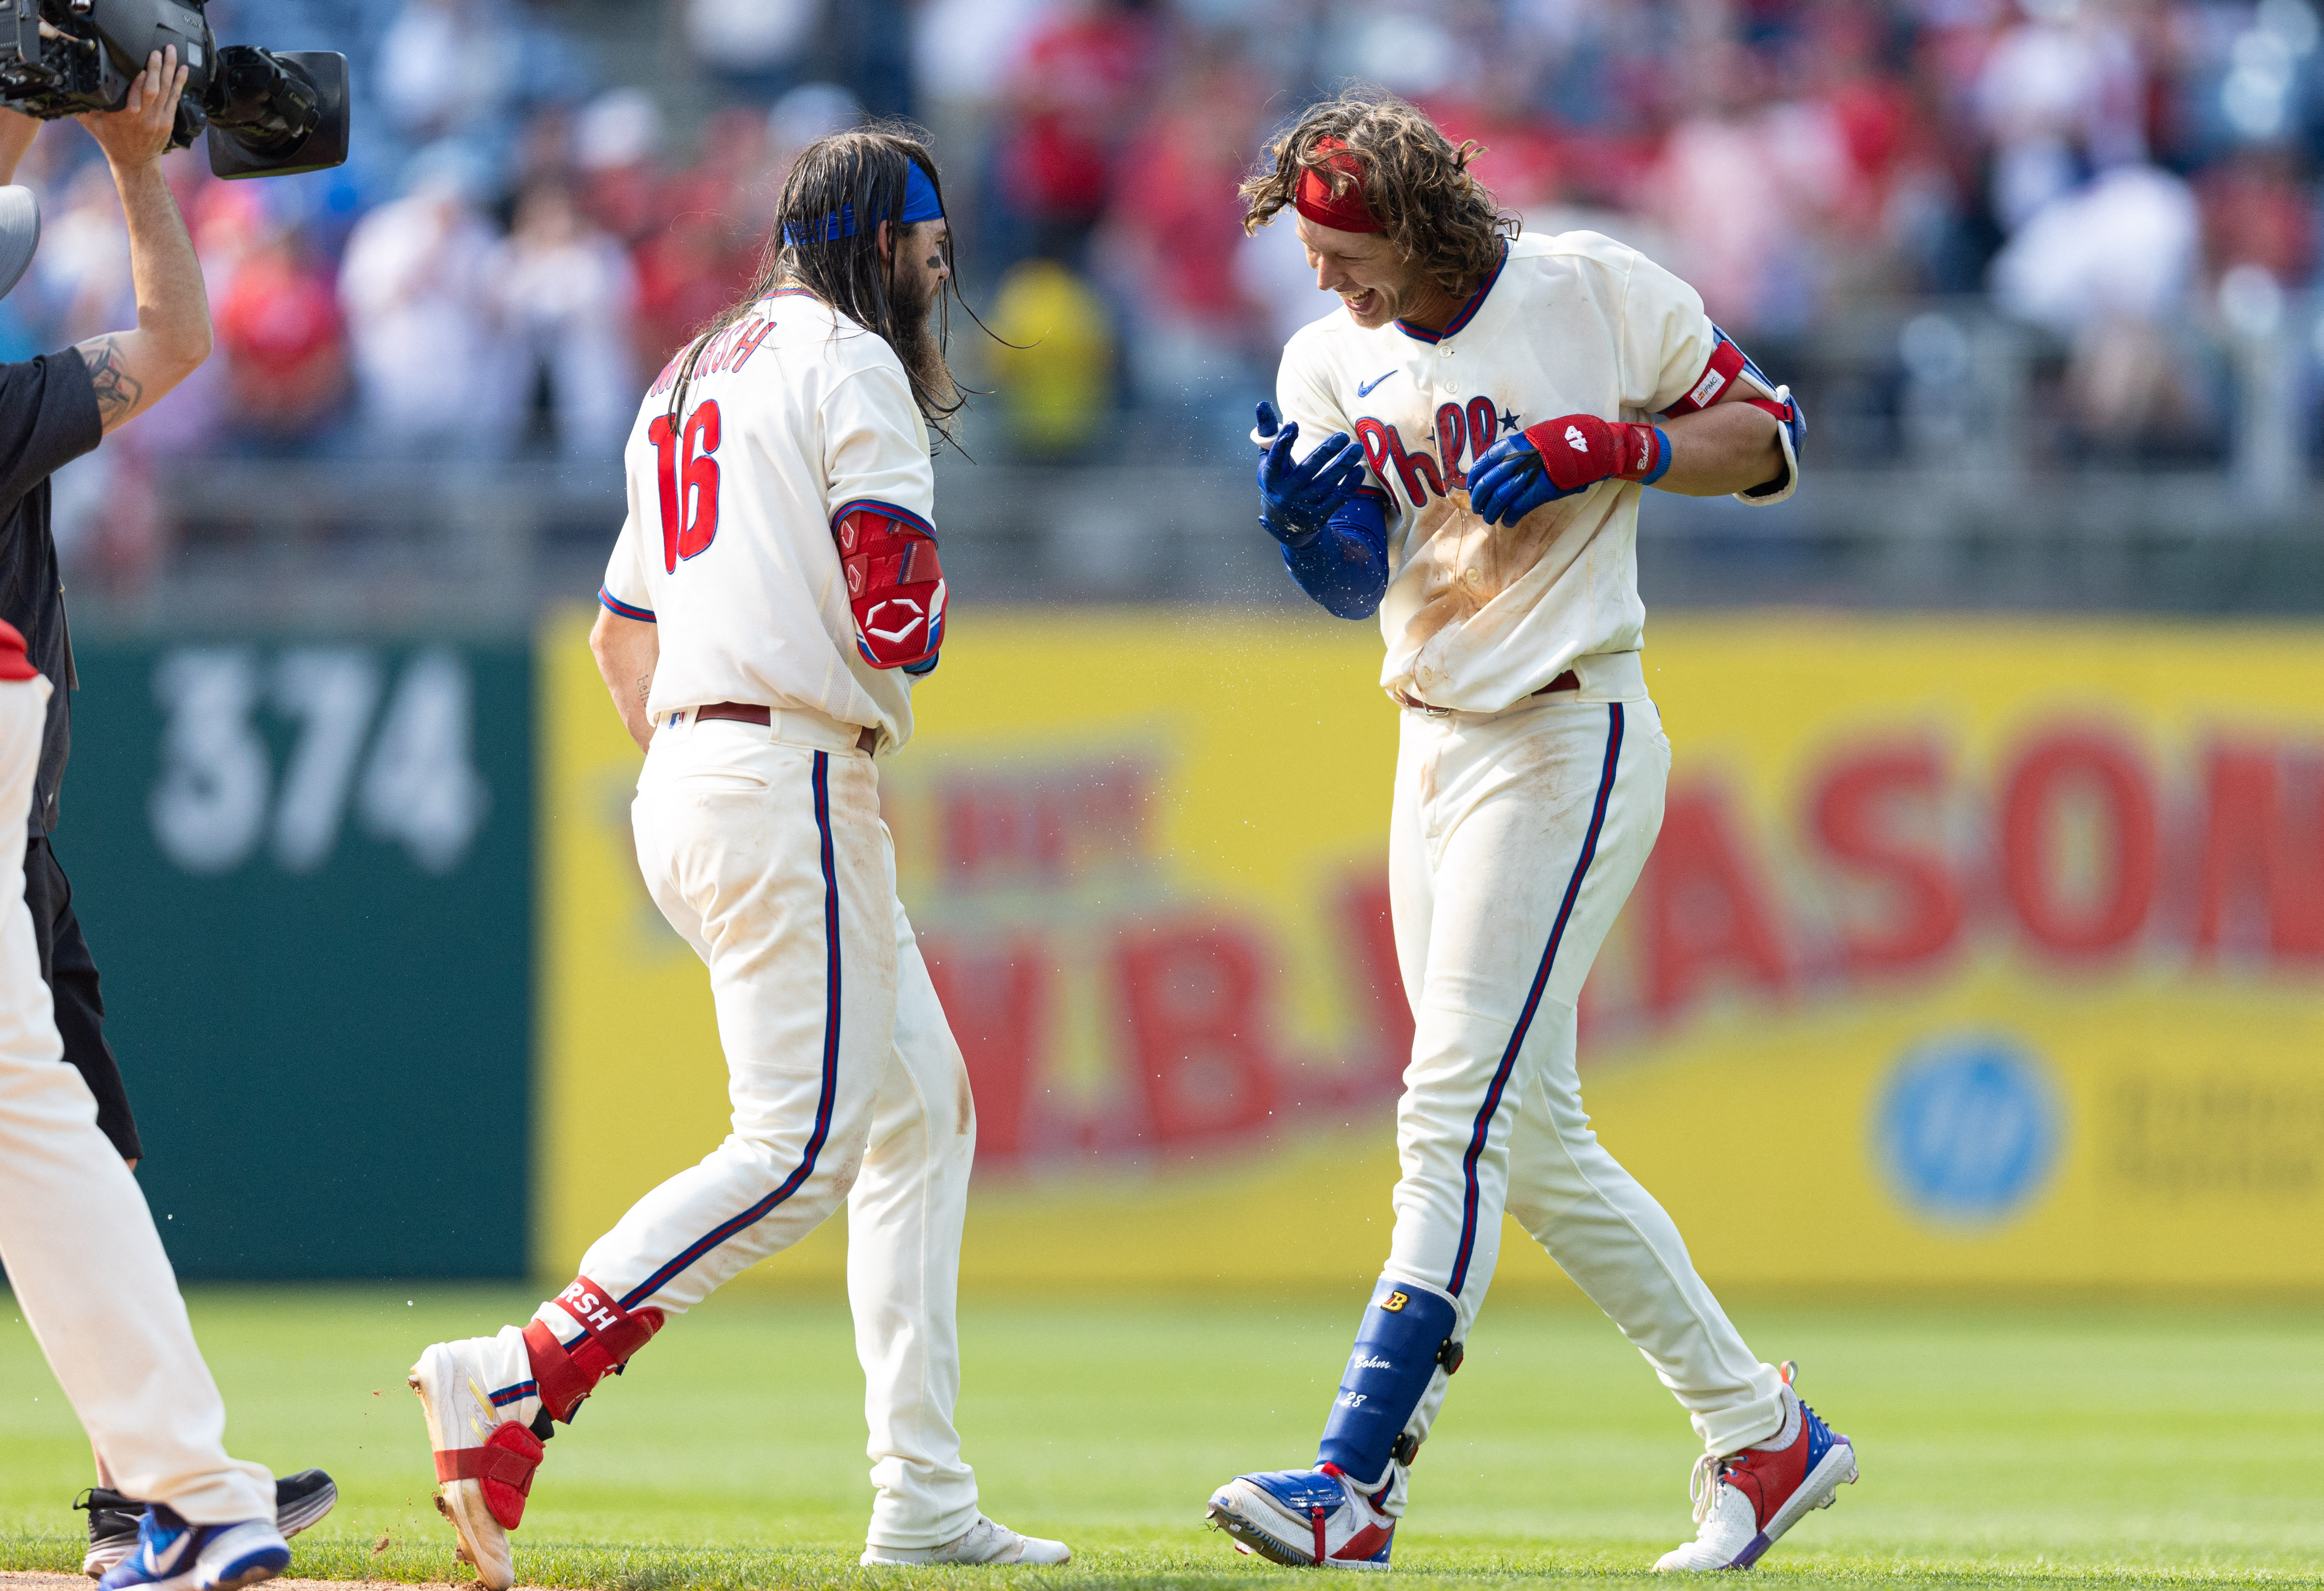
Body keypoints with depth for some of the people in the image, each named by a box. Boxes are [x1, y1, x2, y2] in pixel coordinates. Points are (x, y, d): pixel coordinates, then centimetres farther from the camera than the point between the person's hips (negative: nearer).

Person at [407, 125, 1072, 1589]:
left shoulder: (694, 380, 22)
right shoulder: (851, 366, -7)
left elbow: (623, 631, 23)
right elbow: (896, 615, -16)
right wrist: (914, 615, 6)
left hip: (689, 766, 10)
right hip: (792, 774, -10)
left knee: (925, 1110, 13)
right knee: (801, 1144, -15)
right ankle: (516, 1385, -25)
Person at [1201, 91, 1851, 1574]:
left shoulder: (1600, 292, -8)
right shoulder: (1331, 361, 7)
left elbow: (1768, 439, -1)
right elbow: (1355, 584, 1)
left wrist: (1602, 447, -16)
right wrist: (1306, 515, -21)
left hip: (1569, 744, -8)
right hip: (1437, 751, 8)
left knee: (1456, 1117, -14)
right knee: (1533, 1142, 10)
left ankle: (1357, 1481, -19)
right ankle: (1760, 1435, 20)